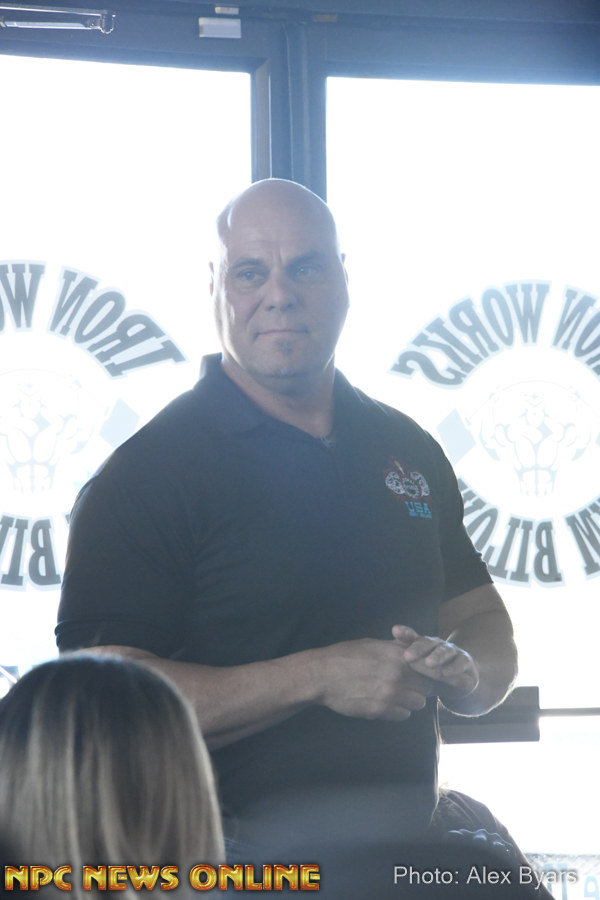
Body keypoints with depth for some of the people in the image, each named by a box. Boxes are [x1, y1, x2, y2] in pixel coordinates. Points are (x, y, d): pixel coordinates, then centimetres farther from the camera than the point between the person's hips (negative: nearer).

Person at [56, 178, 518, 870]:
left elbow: (485, 627, 17)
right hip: (237, 858, -5)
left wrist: (465, 670, -7)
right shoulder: (143, 475, -10)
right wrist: (317, 678, -23)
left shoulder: (411, 452, 9)